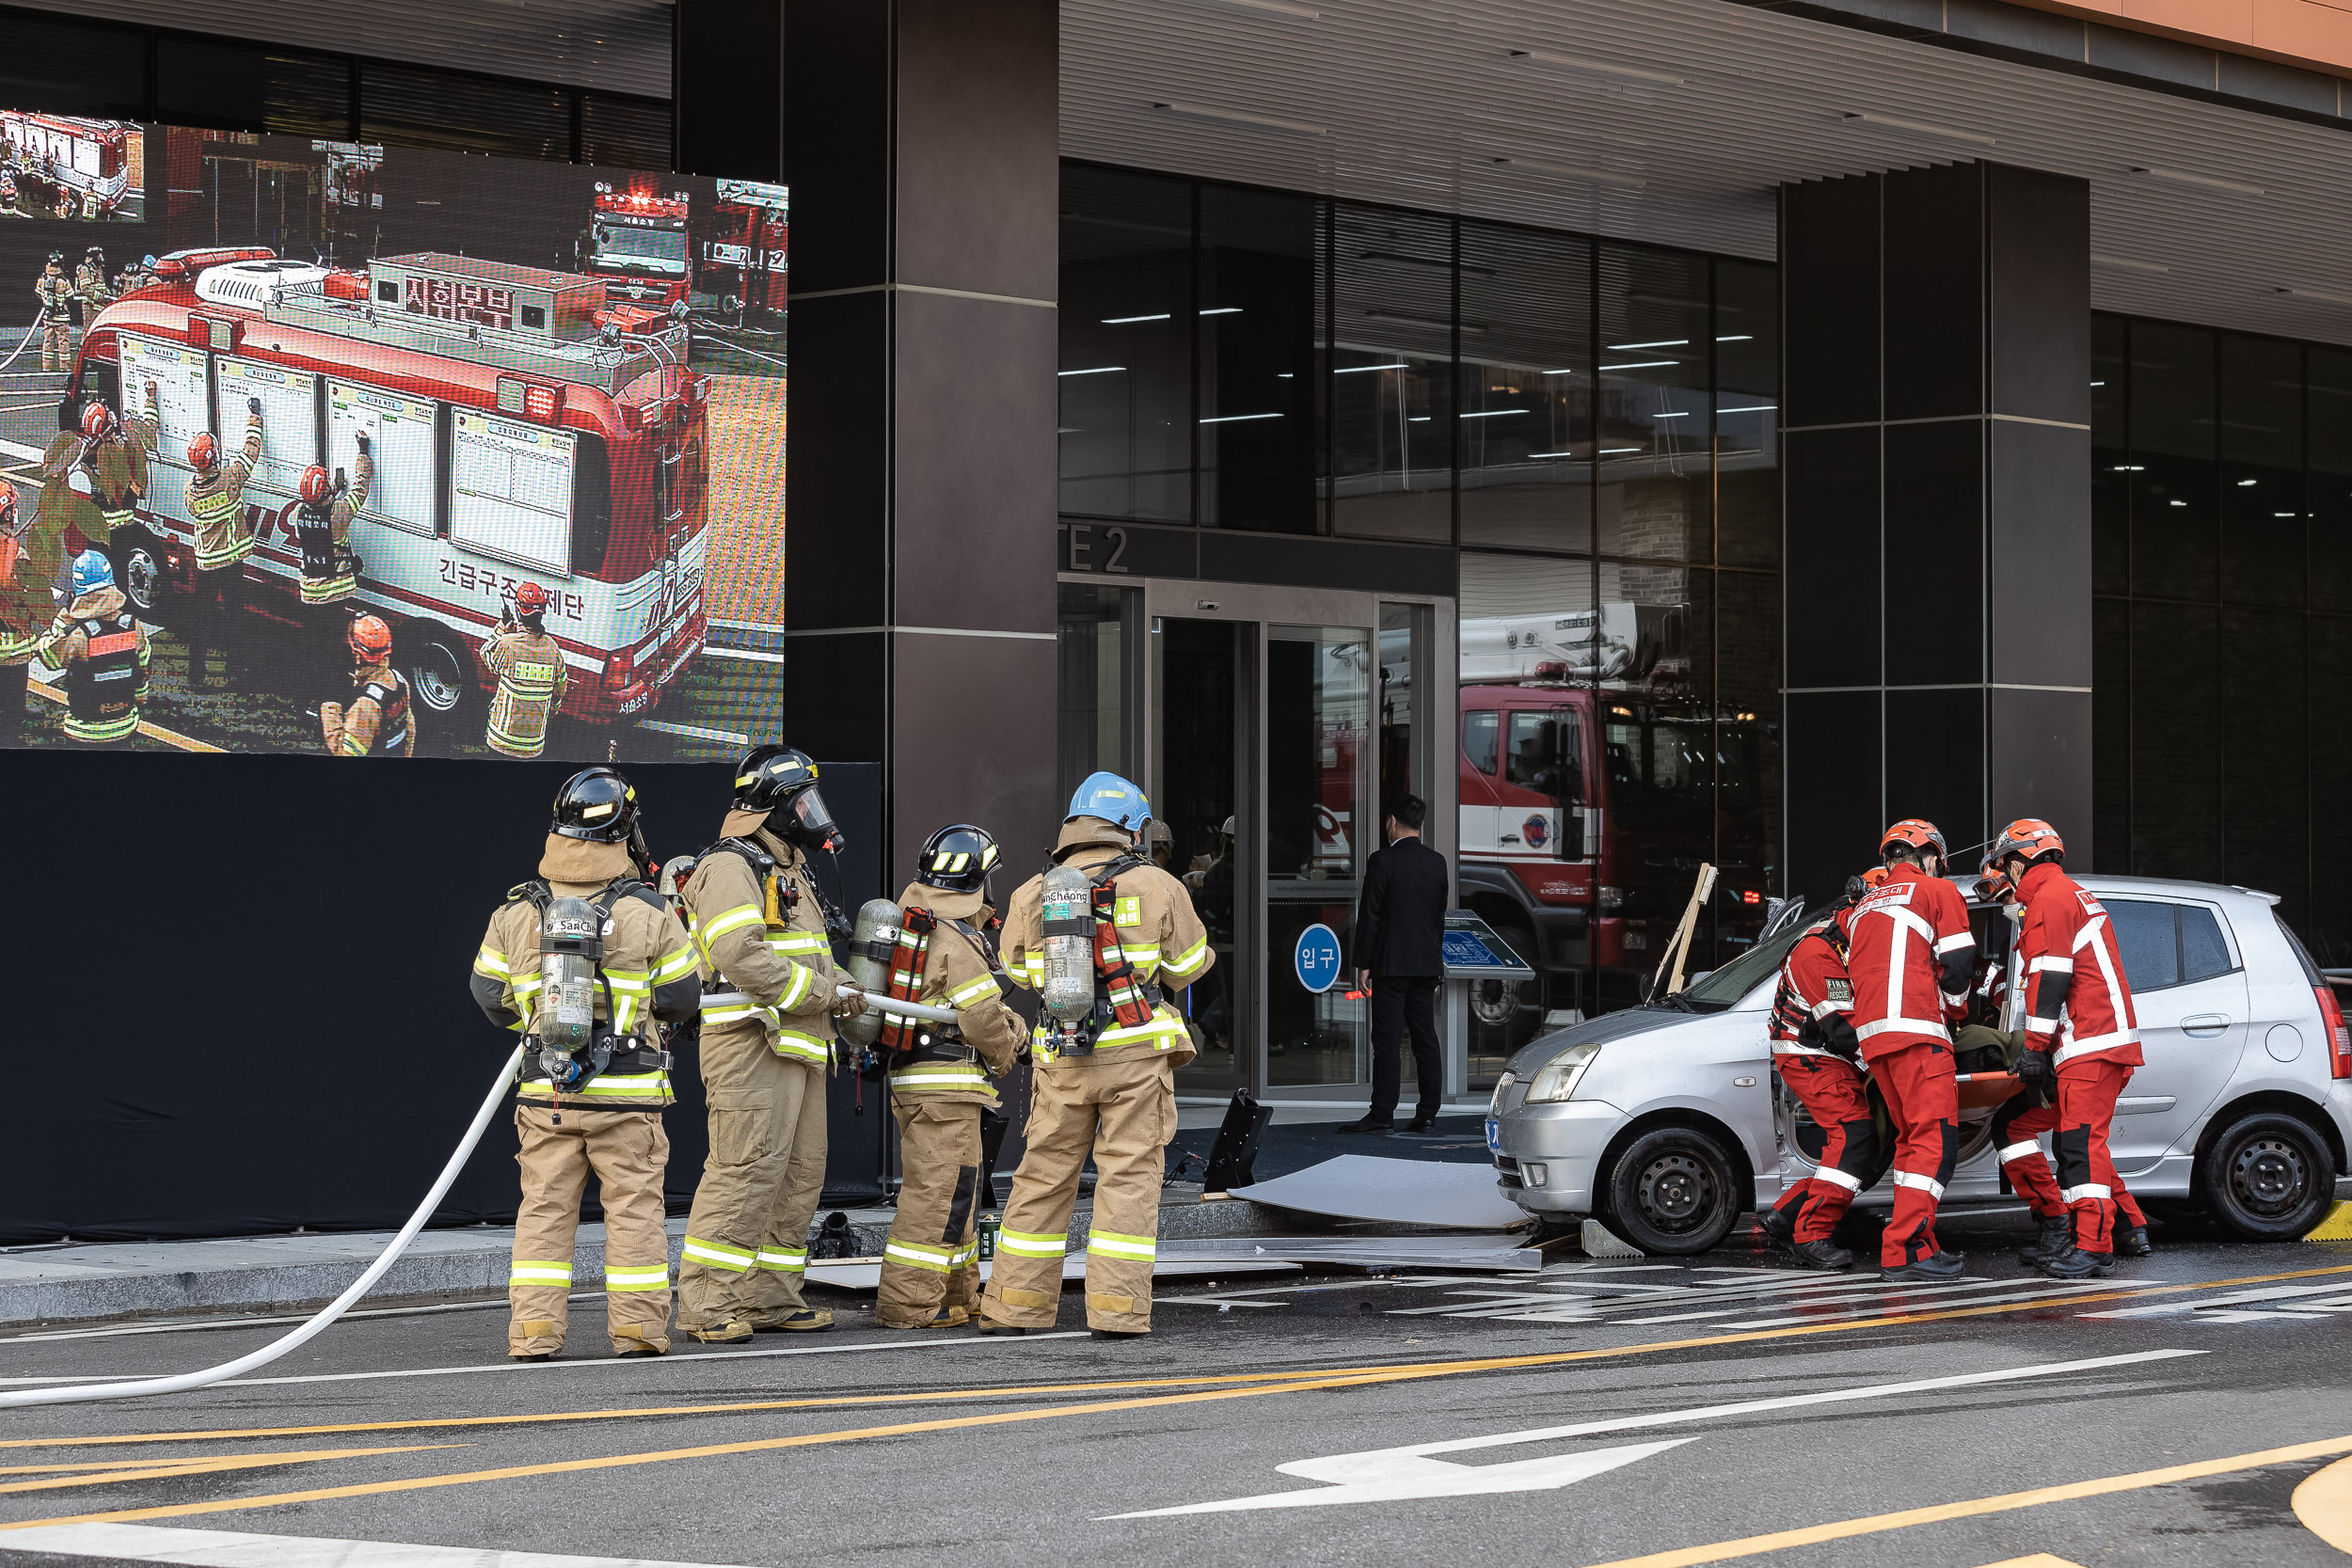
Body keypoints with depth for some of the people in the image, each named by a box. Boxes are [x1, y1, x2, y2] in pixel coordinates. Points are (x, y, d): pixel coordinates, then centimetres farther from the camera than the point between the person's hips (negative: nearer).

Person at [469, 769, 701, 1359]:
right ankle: (638, 1328, 7)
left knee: (544, 1206, 8)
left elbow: (489, 992, 11)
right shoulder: (650, 912, -6)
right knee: (633, 1206, 6)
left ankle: (534, 1331, 5)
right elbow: (682, 996, 1)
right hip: (627, 1091, -2)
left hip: (544, 1089, 2)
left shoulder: (516, 912, 2)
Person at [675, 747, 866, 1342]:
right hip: (751, 1042, -10)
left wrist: (842, 986, 9)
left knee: (799, 1176, 10)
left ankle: (769, 1298, 16)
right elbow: (741, 956, -22)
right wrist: (822, 992, -17)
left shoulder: (788, 874, 24)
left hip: (798, 1047, 10)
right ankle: (706, 1304, -12)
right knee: (747, 1170, -14)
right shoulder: (730, 867, -9)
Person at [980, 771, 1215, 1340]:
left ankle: (1014, 1304, 14)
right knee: (1130, 1175, 1)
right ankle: (1116, 1309, -3)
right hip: (1136, 1048, -3)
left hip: (1062, 1055, 3)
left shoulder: (1032, 894, 5)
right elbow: (1189, 964, 3)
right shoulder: (1156, 887, -4)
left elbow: (1019, 969, 17)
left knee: (1045, 1173, 11)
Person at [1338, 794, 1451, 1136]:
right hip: (1427, 963, 6)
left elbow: (1369, 915, -10)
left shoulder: (1383, 861, -9)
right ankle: (1428, 1114, 6)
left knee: (1388, 1041, -6)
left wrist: (1363, 963, -6)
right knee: (1426, 1038, 6)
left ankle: (1382, 1113, -8)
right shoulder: (1437, 862, 9)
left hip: (1391, 963, -6)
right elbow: (1440, 913, 14)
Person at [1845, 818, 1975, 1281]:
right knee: (1936, 1139, -11)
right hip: (1918, 1033, -7)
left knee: (1912, 1138, 15)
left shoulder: (1863, 908, 26)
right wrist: (1955, 1011, 17)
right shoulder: (1939, 892, 6)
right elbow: (1957, 966, -2)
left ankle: (1918, 1242, 14)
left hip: (1871, 1034, 8)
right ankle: (1904, 1250, -22)